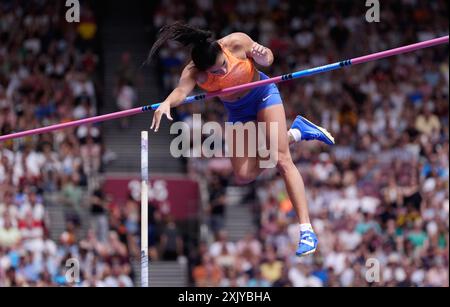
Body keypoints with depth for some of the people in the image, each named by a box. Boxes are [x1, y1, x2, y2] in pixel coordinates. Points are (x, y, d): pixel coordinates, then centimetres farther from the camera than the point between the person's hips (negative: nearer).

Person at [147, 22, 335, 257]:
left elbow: (267, 59, -11)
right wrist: (167, 103, -72)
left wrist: (263, 56, -34)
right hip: (238, 112, 3)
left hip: (263, 94, -3)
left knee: (282, 160, -13)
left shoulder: (237, 43, -30)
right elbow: (181, 91, -50)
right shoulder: (194, 72, -30)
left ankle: (306, 229, -14)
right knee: (245, 175, -2)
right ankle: (295, 133, 16)